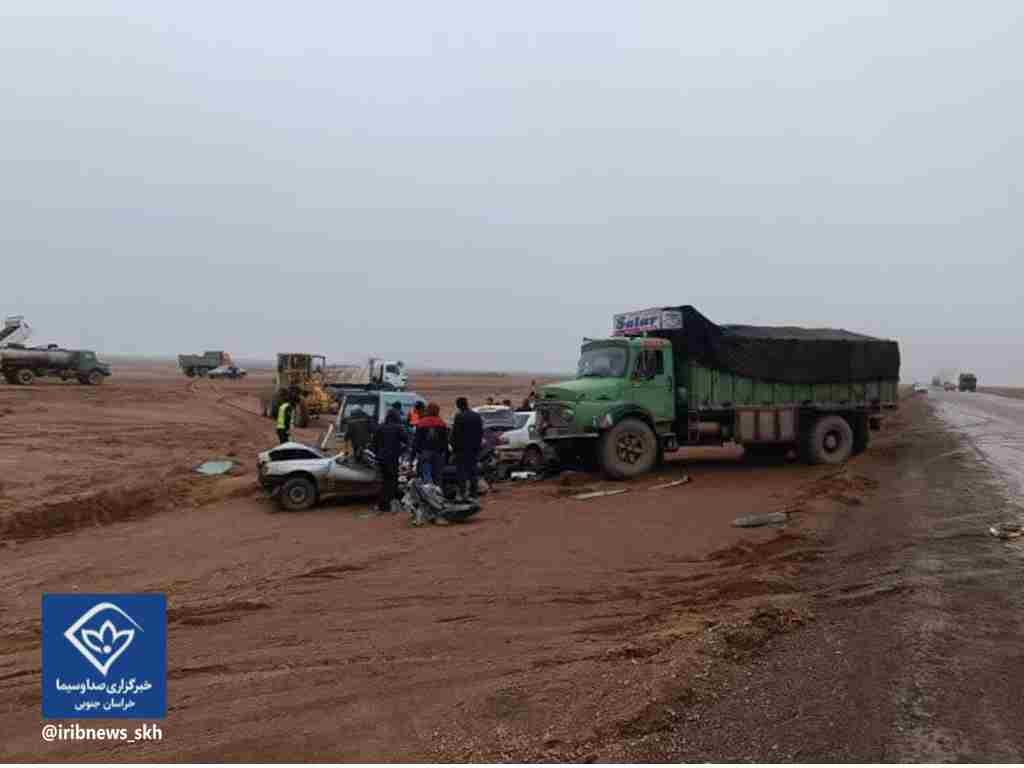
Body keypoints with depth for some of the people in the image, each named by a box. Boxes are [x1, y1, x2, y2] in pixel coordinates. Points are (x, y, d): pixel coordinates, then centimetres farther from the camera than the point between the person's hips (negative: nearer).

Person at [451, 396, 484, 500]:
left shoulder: (459, 417, -13)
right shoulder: (477, 416, 6)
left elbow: (455, 433, -12)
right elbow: (481, 432, 12)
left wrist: (453, 445, 0)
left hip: (462, 448, -6)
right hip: (475, 448, 6)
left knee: (461, 471, 0)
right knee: (473, 470, 12)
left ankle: (462, 494, -4)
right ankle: (473, 493, 16)